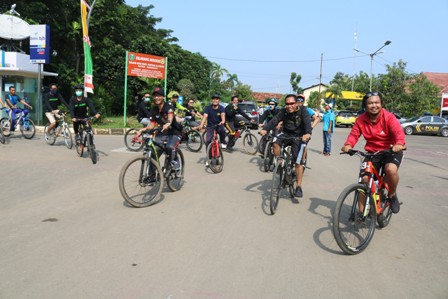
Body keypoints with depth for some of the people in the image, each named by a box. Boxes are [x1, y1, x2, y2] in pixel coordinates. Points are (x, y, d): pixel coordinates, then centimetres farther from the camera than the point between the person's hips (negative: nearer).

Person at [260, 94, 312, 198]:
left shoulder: (302, 110, -15)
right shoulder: (283, 112, -8)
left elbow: (307, 122, -30)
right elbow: (274, 121, -19)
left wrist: (308, 133, -50)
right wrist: (265, 129, -38)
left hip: (299, 137, -3)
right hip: (286, 134, 3)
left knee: (299, 162, -8)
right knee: (275, 142, -28)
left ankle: (299, 187, 2)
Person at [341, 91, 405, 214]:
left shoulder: (389, 117, -14)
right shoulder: (361, 120, -3)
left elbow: (398, 132, -28)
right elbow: (354, 134, -9)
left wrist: (399, 144, -51)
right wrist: (348, 145, -32)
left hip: (391, 151, -3)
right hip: (372, 152, 4)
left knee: (391, 169, -33)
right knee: (365, 178, -8)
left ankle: (392, 195, -2)